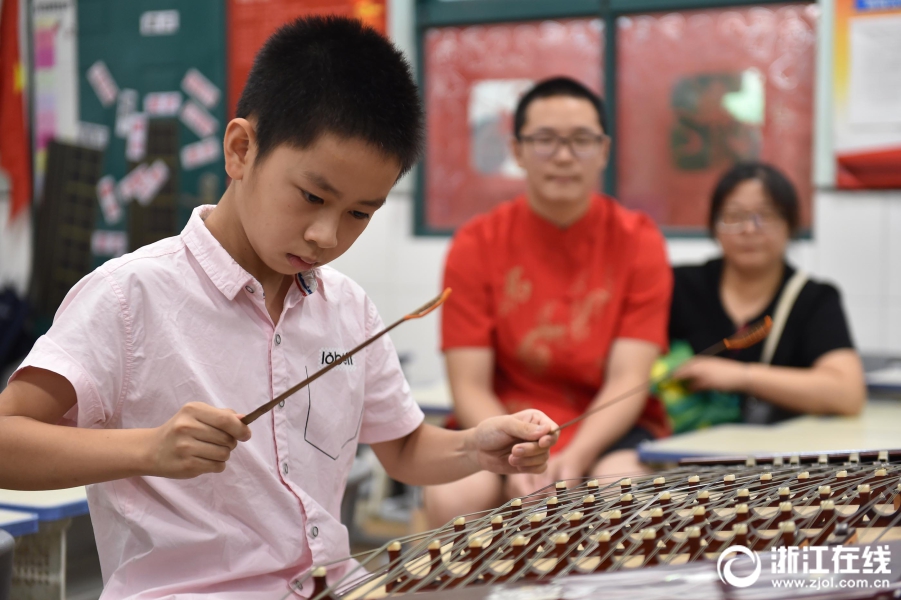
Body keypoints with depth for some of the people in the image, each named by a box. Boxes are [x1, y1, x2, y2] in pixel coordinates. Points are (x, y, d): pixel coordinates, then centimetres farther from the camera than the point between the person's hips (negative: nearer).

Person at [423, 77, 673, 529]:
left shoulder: (639, 241, -2)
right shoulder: (475, 245, -1)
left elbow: (629, 381, -10)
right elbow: (470, 386, -6)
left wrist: (575, 458, -27)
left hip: (608, 427, 0)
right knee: (452, 497, -30)